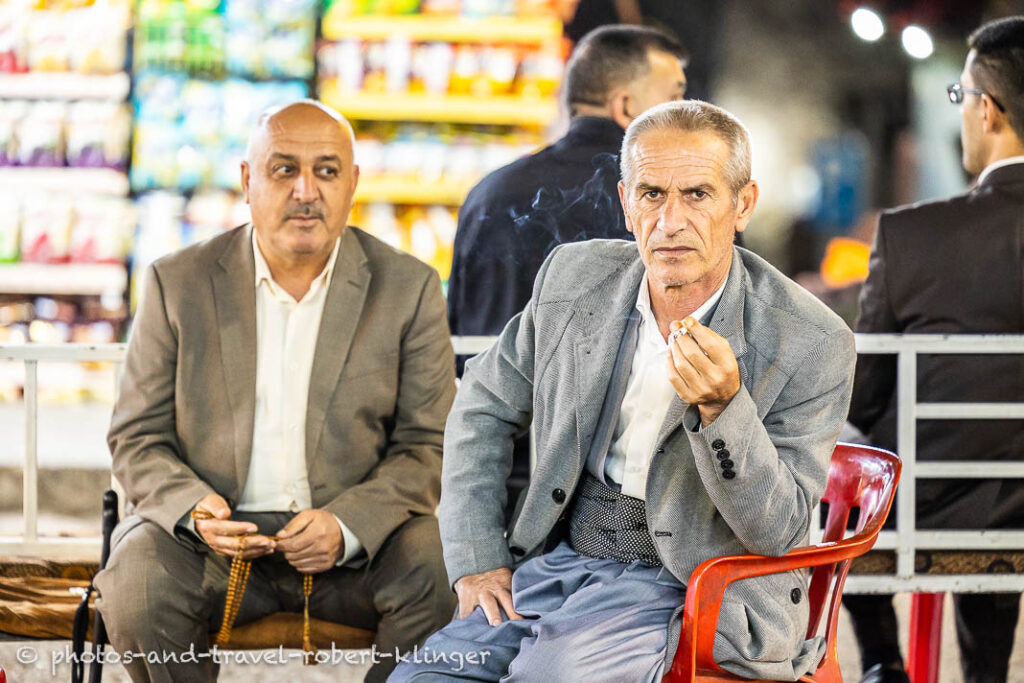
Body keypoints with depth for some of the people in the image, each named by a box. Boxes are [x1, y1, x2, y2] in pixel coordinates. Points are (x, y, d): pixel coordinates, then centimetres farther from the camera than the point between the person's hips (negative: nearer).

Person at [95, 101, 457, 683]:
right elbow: (139, 439, 5)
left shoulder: (409, 289, 2)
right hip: (211, 531, 0)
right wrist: (193, 511, -17)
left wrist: (348, 525, -18)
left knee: (442, 586, -28)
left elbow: (427, 448, 1)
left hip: (359, 532, 0)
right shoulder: (180, 284, 3)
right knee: (137, 590, -30)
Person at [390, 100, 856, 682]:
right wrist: (476, 561, 6)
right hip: (557, 562, 5)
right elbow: (484, 405, 17)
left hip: (695, 592, -4)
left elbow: (777, 531, -13)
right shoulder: (576, 277, 2)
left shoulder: (812, 344, -11)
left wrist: (723, 406, -30)